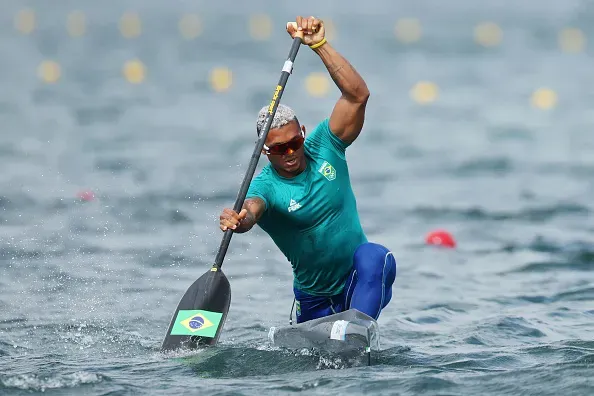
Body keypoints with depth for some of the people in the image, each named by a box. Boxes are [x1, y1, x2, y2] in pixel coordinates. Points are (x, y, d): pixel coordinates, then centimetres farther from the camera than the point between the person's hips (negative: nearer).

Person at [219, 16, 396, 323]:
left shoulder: (324, 147, -6)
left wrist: (319, 44, -26)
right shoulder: (265, 186, -14)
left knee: (373, 257, -32)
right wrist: (238, 221, -65)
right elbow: (252, 208, -39)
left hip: (360, 283, -1)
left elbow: (357, 94, -16)